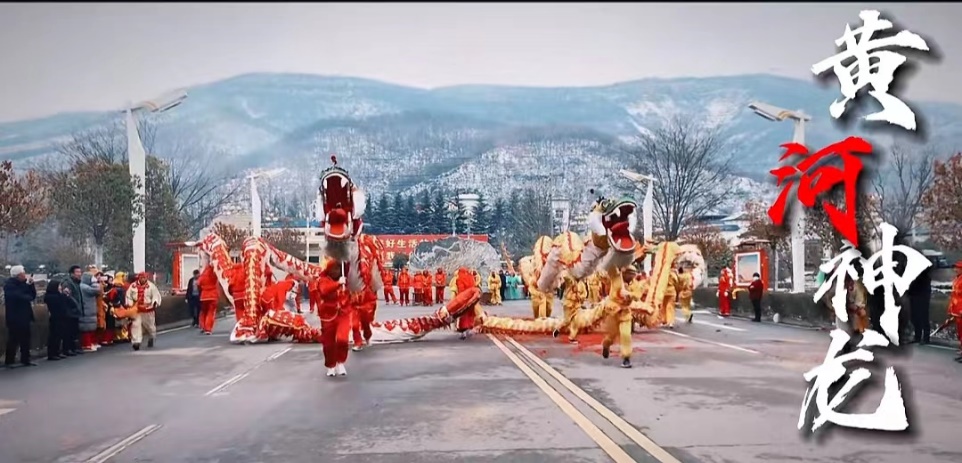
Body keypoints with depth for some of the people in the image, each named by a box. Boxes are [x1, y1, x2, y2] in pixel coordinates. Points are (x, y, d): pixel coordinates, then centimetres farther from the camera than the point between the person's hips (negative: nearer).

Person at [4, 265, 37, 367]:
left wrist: (31, 284, -3)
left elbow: (33, 295, 9)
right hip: (14, 318, -7)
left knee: (25, 339, 10)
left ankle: (25, 360, 16)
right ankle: (8, 361, 4)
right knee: (13, 340, -3)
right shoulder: (9, 284, -10)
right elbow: (18, 296, -25)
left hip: (24, 316, 7)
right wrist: (28, 298, -10)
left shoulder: (24, 283, 11)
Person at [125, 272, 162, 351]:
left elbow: (156, 295, -10)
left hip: (148, 309, -1)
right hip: (136, 310, 1)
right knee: (136, 325, -9)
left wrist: (154, 303, -27)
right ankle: (136, 342, -12)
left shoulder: (151, 286, -6)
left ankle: (151, 339, 38)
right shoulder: (133, 286, 0)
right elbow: (129, 296, 6)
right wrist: (130, 304, -7)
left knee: (149, 325, 13)